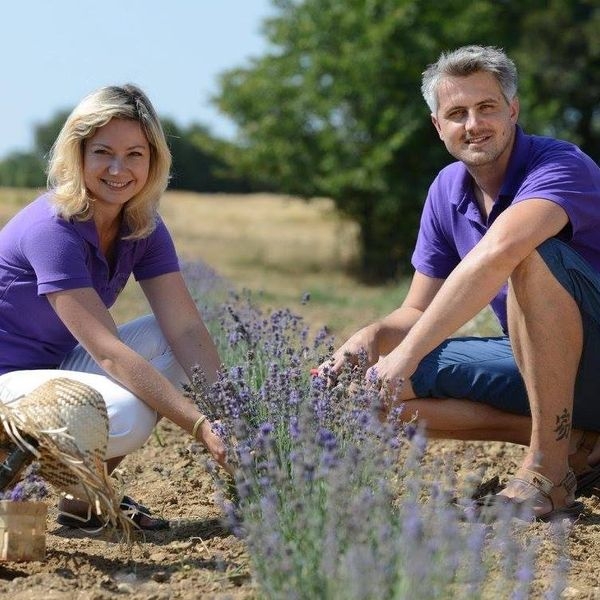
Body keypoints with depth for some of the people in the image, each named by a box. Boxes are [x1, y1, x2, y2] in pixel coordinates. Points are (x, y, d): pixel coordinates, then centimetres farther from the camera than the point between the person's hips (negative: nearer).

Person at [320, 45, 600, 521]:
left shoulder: (561, 166, -20)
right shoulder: (447, 191, 4)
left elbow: (496, 253, -41)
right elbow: (418, 311, 9)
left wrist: (408, 353, -42)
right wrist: (374, 336, -15)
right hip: (539, 364, 8)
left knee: (530, 255, -33)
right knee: (378, 390, -6)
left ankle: (550, 469, -25)